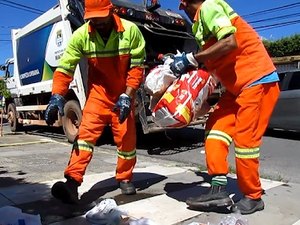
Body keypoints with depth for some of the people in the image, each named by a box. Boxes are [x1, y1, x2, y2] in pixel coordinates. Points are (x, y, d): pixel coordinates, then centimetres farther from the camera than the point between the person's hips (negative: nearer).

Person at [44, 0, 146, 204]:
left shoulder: (131, 30, -18)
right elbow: (65, 67, -13)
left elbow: (137, 67, -13)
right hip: (98, 93, 1)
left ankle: (125, 178, 24)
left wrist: (127, 96, -21)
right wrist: (57, 96, -24)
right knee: (87, 132, -13)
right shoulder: (81, 35, -13)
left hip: (124, 94, 0)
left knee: (127, 138, 4)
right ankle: (73, 182, -14)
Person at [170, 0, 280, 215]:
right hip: (238, 86, 9)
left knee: (244, 138, -7)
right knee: (217, 127, 1)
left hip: (258, 80, -9)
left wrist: (191, 59, -21)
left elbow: (230, 42, -26)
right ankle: (218, 190, 0)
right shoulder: (203, 19, 15)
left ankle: (253, 197, 10)